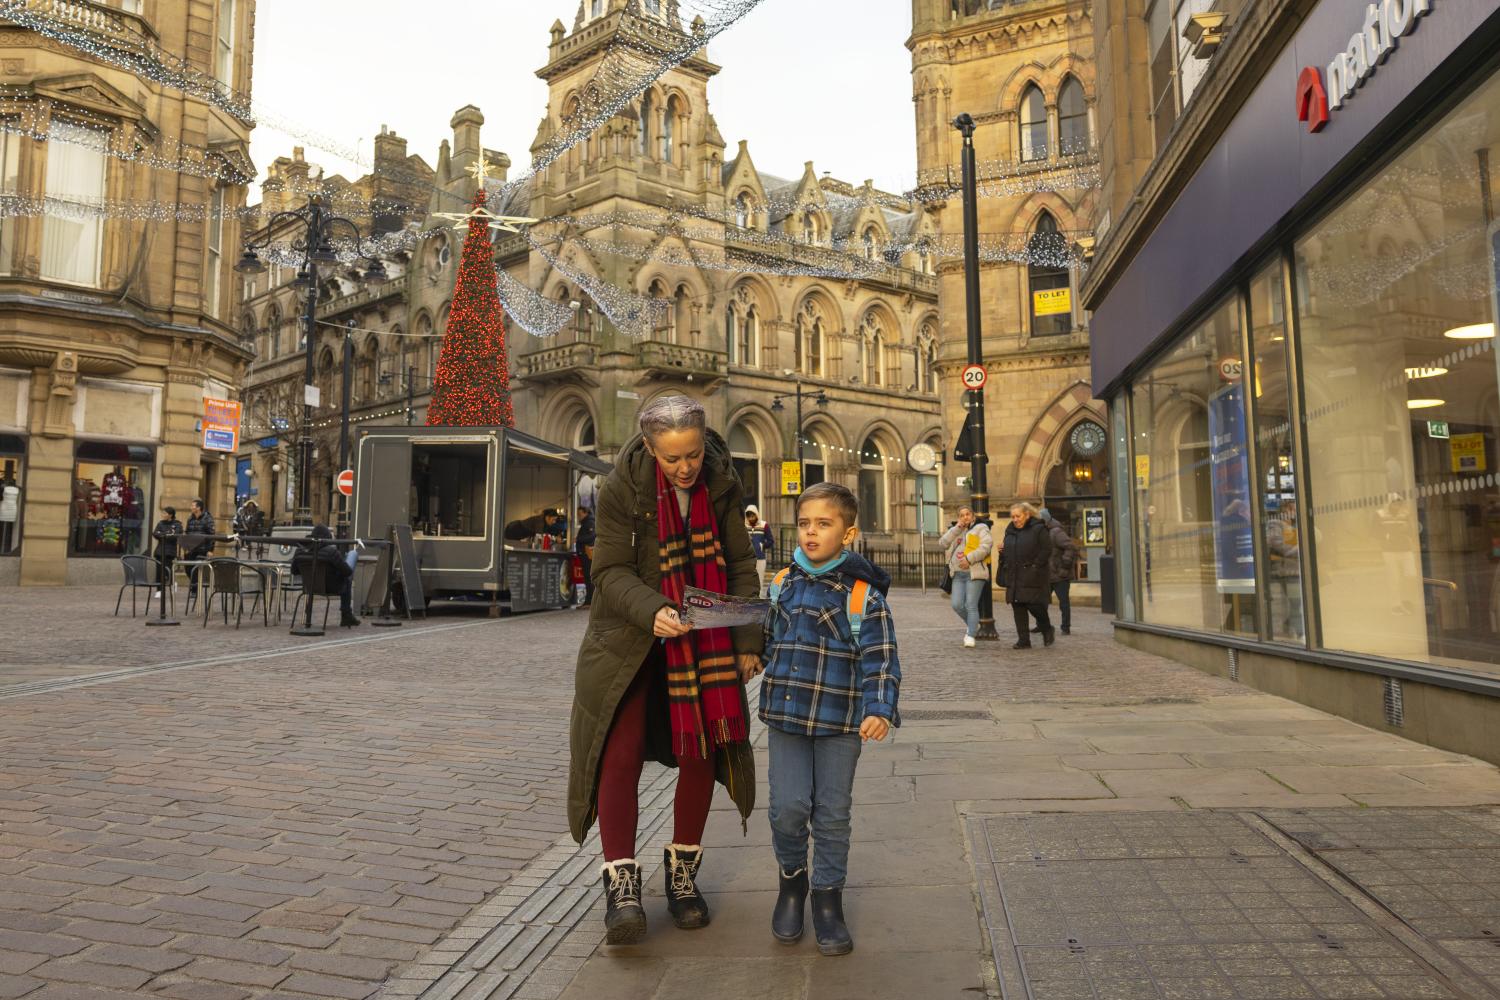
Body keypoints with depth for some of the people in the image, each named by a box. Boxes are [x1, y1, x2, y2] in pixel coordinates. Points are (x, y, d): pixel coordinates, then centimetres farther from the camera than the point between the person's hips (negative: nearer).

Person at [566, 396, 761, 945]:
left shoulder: (722, 483, -6)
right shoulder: (622, 487, -14)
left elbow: (740, 566, 0)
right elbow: (611, 571, -14)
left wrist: (748, 642, -5)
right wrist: (652, 611, -33)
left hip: (705, 640, 3)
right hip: (630, 638, -3)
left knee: (702, 750, 6)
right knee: (620, 754, -11)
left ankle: (682, 870, 23)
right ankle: (620, 880, 0)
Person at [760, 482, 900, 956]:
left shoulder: (863, 593, -9)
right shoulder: (782, 584, 4)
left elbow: (880, 658, -11)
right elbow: (765, 640, 18)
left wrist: (880, 710, -21)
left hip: (840, 720, -2)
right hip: (786, 715, 3)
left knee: (833, 813, 7)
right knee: (788, 806, 1)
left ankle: (827, 897, 25)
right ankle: (792, 880, 28)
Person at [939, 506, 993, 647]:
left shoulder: (981, 528, 2)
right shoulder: (955, 531, 19)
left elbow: (986, 545, -14)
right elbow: (943, 543, 2)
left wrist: (969, 558, -20)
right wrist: (957, 528, -3)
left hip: (974, 573, -5)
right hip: (958, 573, 5)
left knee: (971, 606, -8)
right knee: (957, 605, -2)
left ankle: (970, 636, -2)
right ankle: (972, 626, 23)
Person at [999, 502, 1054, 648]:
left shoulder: (1038, 529, -5)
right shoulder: (1010, 531, 15)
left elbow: (1047, 550, -9)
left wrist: (1035, 565, -15)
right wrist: (1002, 552, 3)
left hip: (1033, 576, -6)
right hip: (1015, 576, 6)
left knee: (1034, 605, -9)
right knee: (1018, 609, 3)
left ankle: (1047, 631, 20)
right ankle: (1024, 640, 9)